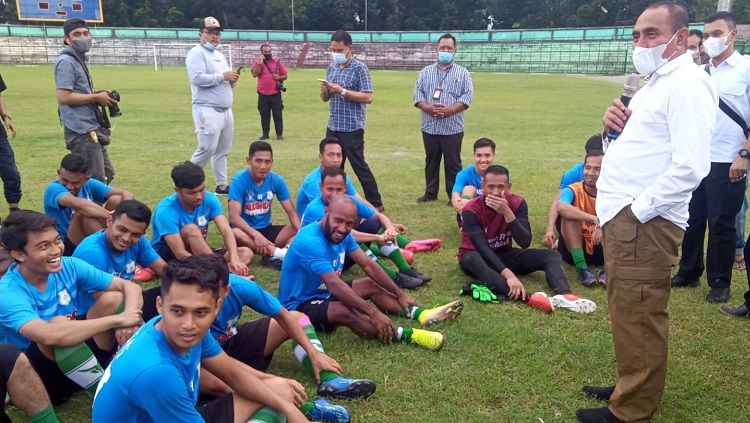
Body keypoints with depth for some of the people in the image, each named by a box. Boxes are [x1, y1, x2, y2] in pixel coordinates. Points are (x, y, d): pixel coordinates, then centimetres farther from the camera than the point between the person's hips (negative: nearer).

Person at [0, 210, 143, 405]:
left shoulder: (69, 266, -10)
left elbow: (130, 287, -11)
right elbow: (50, 336, -43)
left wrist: (128, 317, -34)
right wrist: (116, 319, -36)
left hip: (80, 359, 5)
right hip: (39, 379, -5)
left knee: (112, 298, -14)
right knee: (58, 324, -34)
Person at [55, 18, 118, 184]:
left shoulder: (79, 60, 17)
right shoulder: (66, 61, -12)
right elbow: (64, 97, -20)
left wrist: (96, 93, 8)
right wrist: (96, 97, -13)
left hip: (90, 128, 10)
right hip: (81, 131, -10)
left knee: (107, 174, 18)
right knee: (96, 181, -10)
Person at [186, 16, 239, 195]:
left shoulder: (220, 55, 20)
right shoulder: (196, 53, -7)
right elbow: (197, 78, -22)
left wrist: (232, 80, 0)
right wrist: (222, 76, -19)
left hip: (226, 110, 9)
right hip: (207, 110, -9)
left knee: (223, 149, 11)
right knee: (207, 148, -14)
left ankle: (221, 185, 18)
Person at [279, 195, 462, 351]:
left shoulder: (342, 235, -3)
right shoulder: (309, 241, -30)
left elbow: (369, 265, 3)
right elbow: (335, 285, -37)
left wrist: (400, 294, 0)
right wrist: (373, 313, -39)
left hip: (324, 293, 9)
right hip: (299, 306, -9)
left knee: (371, 285, 6)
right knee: (344, 310, -35)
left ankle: (421, 314, -4)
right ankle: (407, 335, -38)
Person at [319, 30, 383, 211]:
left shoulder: (360, 68, -9)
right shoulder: (331, 68, 11)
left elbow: (368, 97, -17)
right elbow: (325, 98, 16)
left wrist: (342, 91, -21)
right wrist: (324, 91, -7)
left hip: (352, 128, -6)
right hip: (333, 127, 7)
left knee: (359, 166, -1)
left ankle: (375, 203, 10)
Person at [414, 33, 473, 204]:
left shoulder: (463, 73, 5)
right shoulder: (426, 72, 11)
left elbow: (467, 96, -4)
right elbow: (417, 93, 3)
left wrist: (450, 110, -18)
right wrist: (428, 108, -15)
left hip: (453, 127, -2)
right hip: (430, 126, 2)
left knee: (453, 163, 1)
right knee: (431, 162, 11)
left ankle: (454, 195, 9)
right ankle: (430, 193, 21)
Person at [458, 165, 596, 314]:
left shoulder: (517, 203, -11)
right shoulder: (472, 210, -22)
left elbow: (525, 243, -22)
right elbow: (483, 248, -33)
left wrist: (507, 212, -34)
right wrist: (508, 274, -47)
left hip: (504, 255, 4)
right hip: (479, 256, -4)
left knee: (551, 255, -14)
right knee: (472, 260, -41)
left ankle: (564, 295, -44)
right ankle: (528, 298, -57)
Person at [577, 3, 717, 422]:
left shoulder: (687, 84, -13)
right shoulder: (657, 83, 19)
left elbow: (689, 165, -24)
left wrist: (638, 210, -18)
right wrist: (617, 126, 4)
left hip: (644, 221, -10)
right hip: (622, 215, 10)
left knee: (639, 317, -1)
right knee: (628, 312, 19)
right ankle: (631, 386, 33)